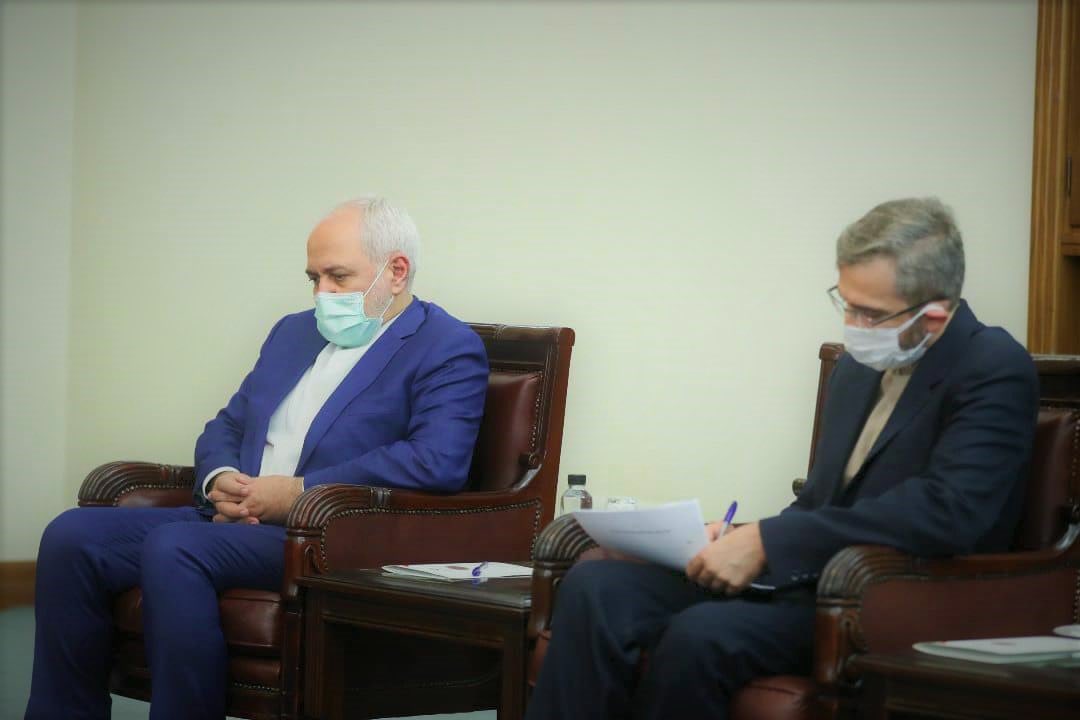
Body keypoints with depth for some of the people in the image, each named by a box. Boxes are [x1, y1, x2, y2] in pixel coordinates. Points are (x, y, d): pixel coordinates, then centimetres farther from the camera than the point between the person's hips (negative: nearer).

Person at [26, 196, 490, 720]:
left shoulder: (448, 349, -1)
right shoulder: (294, 332, 24)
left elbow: (437, 462, -16)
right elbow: (226, 426, 26)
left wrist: (299, 492, -17)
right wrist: (220, 479, 0)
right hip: (236, 520, 8)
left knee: (171, 548, -33)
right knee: (71, 535, -13)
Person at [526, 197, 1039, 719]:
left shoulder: (995, 372, -10)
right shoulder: (858, 366, 15)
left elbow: (949, 510, -24)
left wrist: (767, 542, -22)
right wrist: (744, 540, -1)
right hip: (805, 577, 8)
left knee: (700, 635, -33)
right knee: (594, 587, -14)